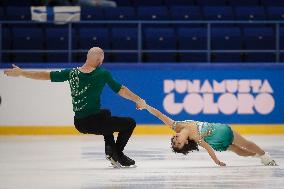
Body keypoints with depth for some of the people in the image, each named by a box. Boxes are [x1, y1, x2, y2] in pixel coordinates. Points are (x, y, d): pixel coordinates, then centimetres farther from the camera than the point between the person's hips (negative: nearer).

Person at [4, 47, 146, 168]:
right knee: (130, 123, 11)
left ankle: (110, 148, 25)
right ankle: (117, 153, 3)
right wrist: (138, 100, 5)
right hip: (95, 122, -6)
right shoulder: (103, 74, -10)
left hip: (79, 124, 6)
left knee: (106, 115, 37)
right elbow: (120, 90, -8)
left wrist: (21, 73, 12)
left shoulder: (72, 73, 2)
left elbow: (46, 75, 4)